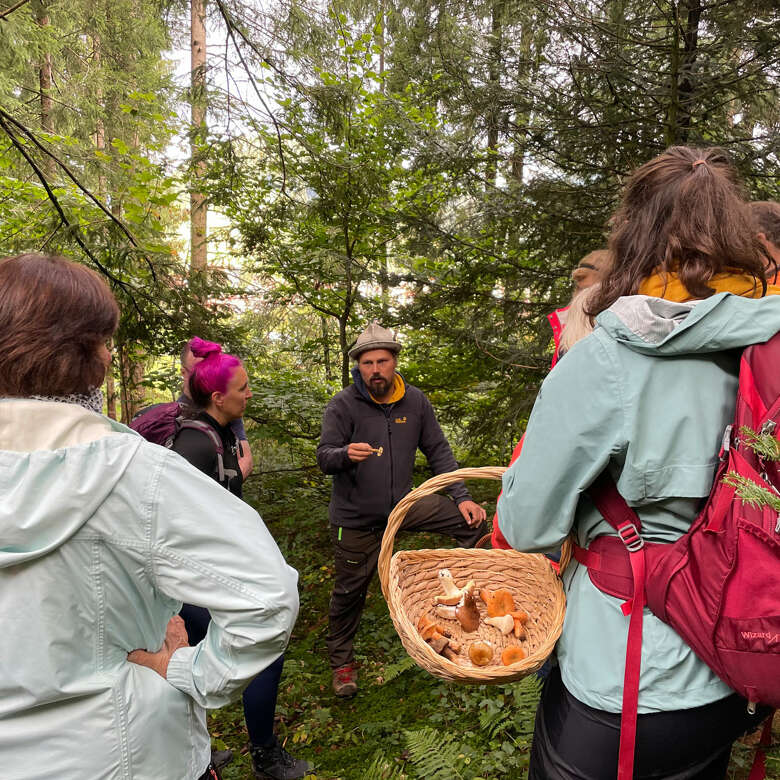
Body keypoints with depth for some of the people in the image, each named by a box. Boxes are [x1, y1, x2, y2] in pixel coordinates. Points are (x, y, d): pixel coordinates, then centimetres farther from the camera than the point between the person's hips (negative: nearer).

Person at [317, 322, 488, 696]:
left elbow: (438, 451, 1)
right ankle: (341, 662, 34)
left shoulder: (415, 401, -3)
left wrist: (462, 497, -7)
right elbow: (324, 457, -20)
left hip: (403, 504, 3)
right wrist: (346, 454, -44)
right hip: (355, 518, -3)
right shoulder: (343, 405, -13)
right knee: (349, 592, 9)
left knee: (472, 521, -6)